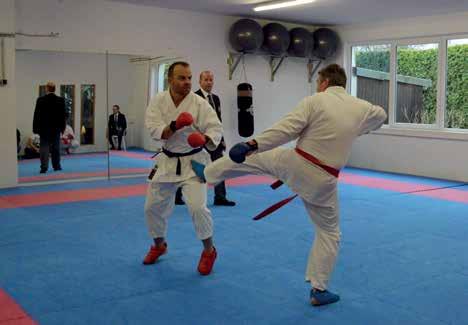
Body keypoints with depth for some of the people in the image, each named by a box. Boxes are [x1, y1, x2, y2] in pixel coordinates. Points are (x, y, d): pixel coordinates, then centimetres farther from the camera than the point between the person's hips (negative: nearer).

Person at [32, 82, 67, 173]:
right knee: (55, 147, 11)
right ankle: (56, 166, 17)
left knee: (44, 147, 0)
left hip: (44, 128, -2)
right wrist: (62, 127, 9)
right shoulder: (60, 100, -3)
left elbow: (36, 115, -6)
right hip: (56, 128, 2)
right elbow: (63, 115, 1)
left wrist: (35, 128, 0)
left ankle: (44, 167, -7)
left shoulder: (40, 100, -8)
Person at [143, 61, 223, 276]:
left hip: (193, 161, -4)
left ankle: (209, 251, 6)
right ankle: (159, 245, 39)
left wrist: (205, 139, -36)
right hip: (167, 161, 4)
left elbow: (216, 129, -15)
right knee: (153, 207, 12)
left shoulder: (200, 103, -14)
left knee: (197, 206, -18)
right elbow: (154, 130, -15)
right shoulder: (158, 101, -6)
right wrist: (174, 126, -33)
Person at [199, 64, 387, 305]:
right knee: (329, 233, 16)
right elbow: (381, 117, 29)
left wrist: (254, 144, -18)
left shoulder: (315, 101, -8)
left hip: (294, 164, -1)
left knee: (252, 158, 24)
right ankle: (319, 290, 19)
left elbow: (286, 129, -18)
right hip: (322, 180, 2)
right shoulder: (361, 108, 5)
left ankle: (207, 172, 42)